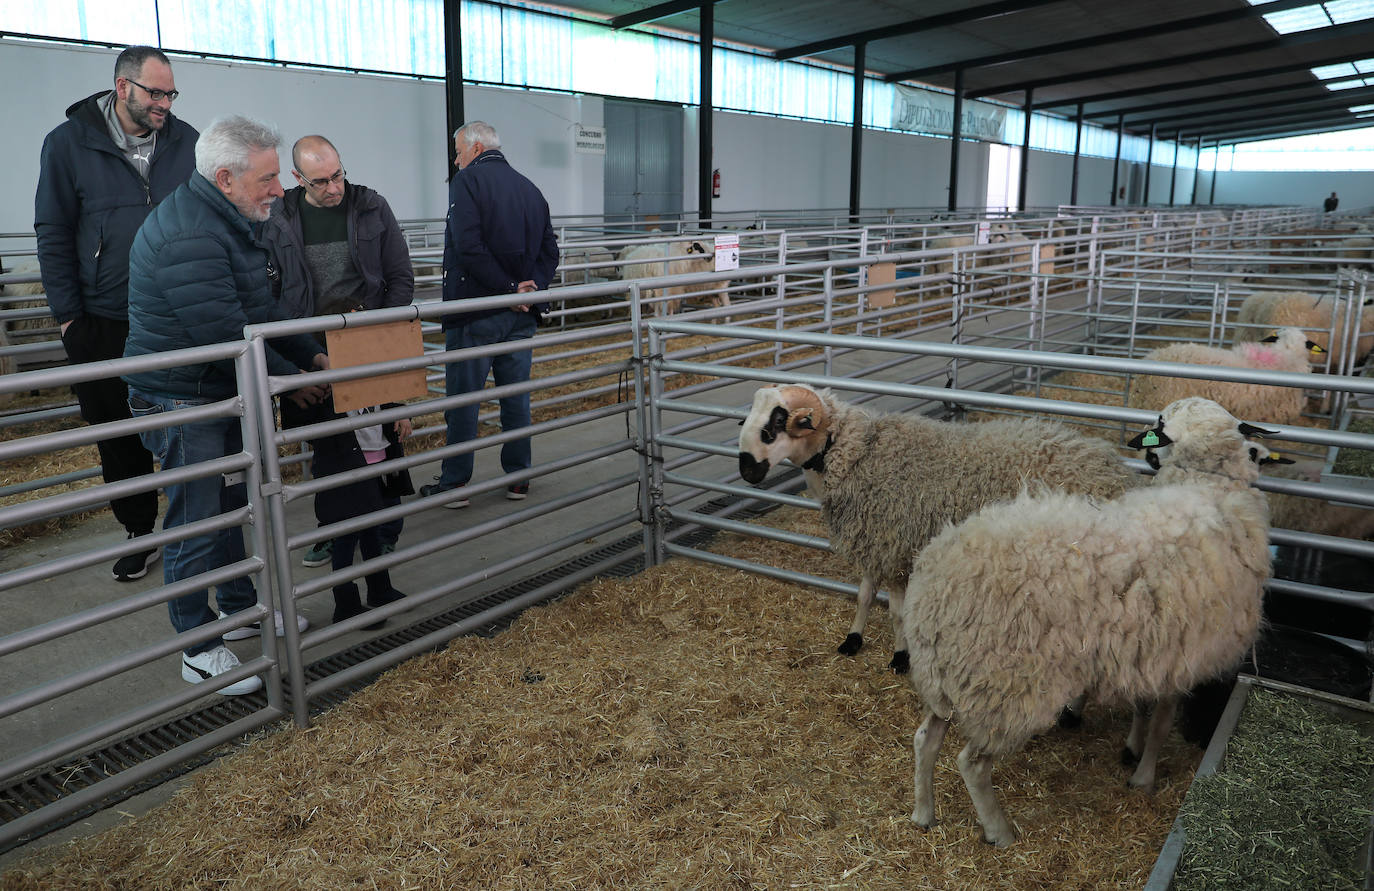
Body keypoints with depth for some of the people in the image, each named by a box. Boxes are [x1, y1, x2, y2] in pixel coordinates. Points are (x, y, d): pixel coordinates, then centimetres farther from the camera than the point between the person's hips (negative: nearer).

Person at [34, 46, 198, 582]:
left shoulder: (187, 143, 3)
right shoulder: (68, 144, 0)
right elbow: (53, 235, 1)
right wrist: (68, 315, -4)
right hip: (105, 324, 0)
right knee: (118, 436, 9)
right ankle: (140, 534, 24)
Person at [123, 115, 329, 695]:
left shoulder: (227, 221, 9)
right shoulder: (189, 238, -26)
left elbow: (261, 309, 15)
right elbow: (228, 336, -27)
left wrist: (312, 355, 7)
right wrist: (289, 380, -14)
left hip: (222, 393, 10)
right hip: (181, 404, -10)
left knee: (230, 506, 20)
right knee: (195, 525, -1)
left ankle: (240, 608, 38)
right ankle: (199, 650, 13)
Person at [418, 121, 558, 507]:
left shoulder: (468, 180, -7)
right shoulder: (530, 188, 14)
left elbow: (468, 246, -19)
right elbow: (550, 250, 11)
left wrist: (508, 289, -16)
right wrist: (532, 285, -2)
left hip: (475, 313, -6)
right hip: (522, 315, 6)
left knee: (463, 398, 2)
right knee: (516, 395, 12)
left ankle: (454, 483, 9)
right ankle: (518, 477, 18)